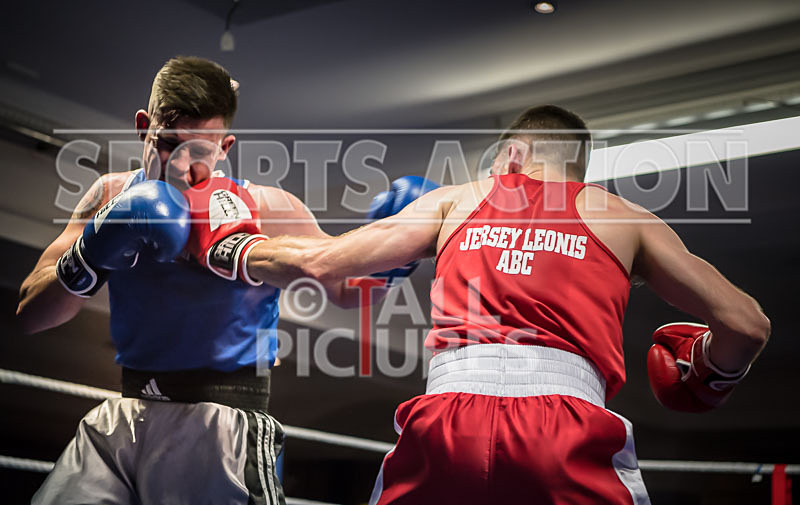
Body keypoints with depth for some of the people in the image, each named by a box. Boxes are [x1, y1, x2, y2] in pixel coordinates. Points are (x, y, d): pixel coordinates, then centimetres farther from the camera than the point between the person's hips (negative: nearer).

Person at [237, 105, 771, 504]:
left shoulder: (457, 200, 24)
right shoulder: (625, 218, 22)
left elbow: (317, 262, 22)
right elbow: (747, 324, 18)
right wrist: (708, 372, 39)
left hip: (446, 418, 1)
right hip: (571, 423, -1)